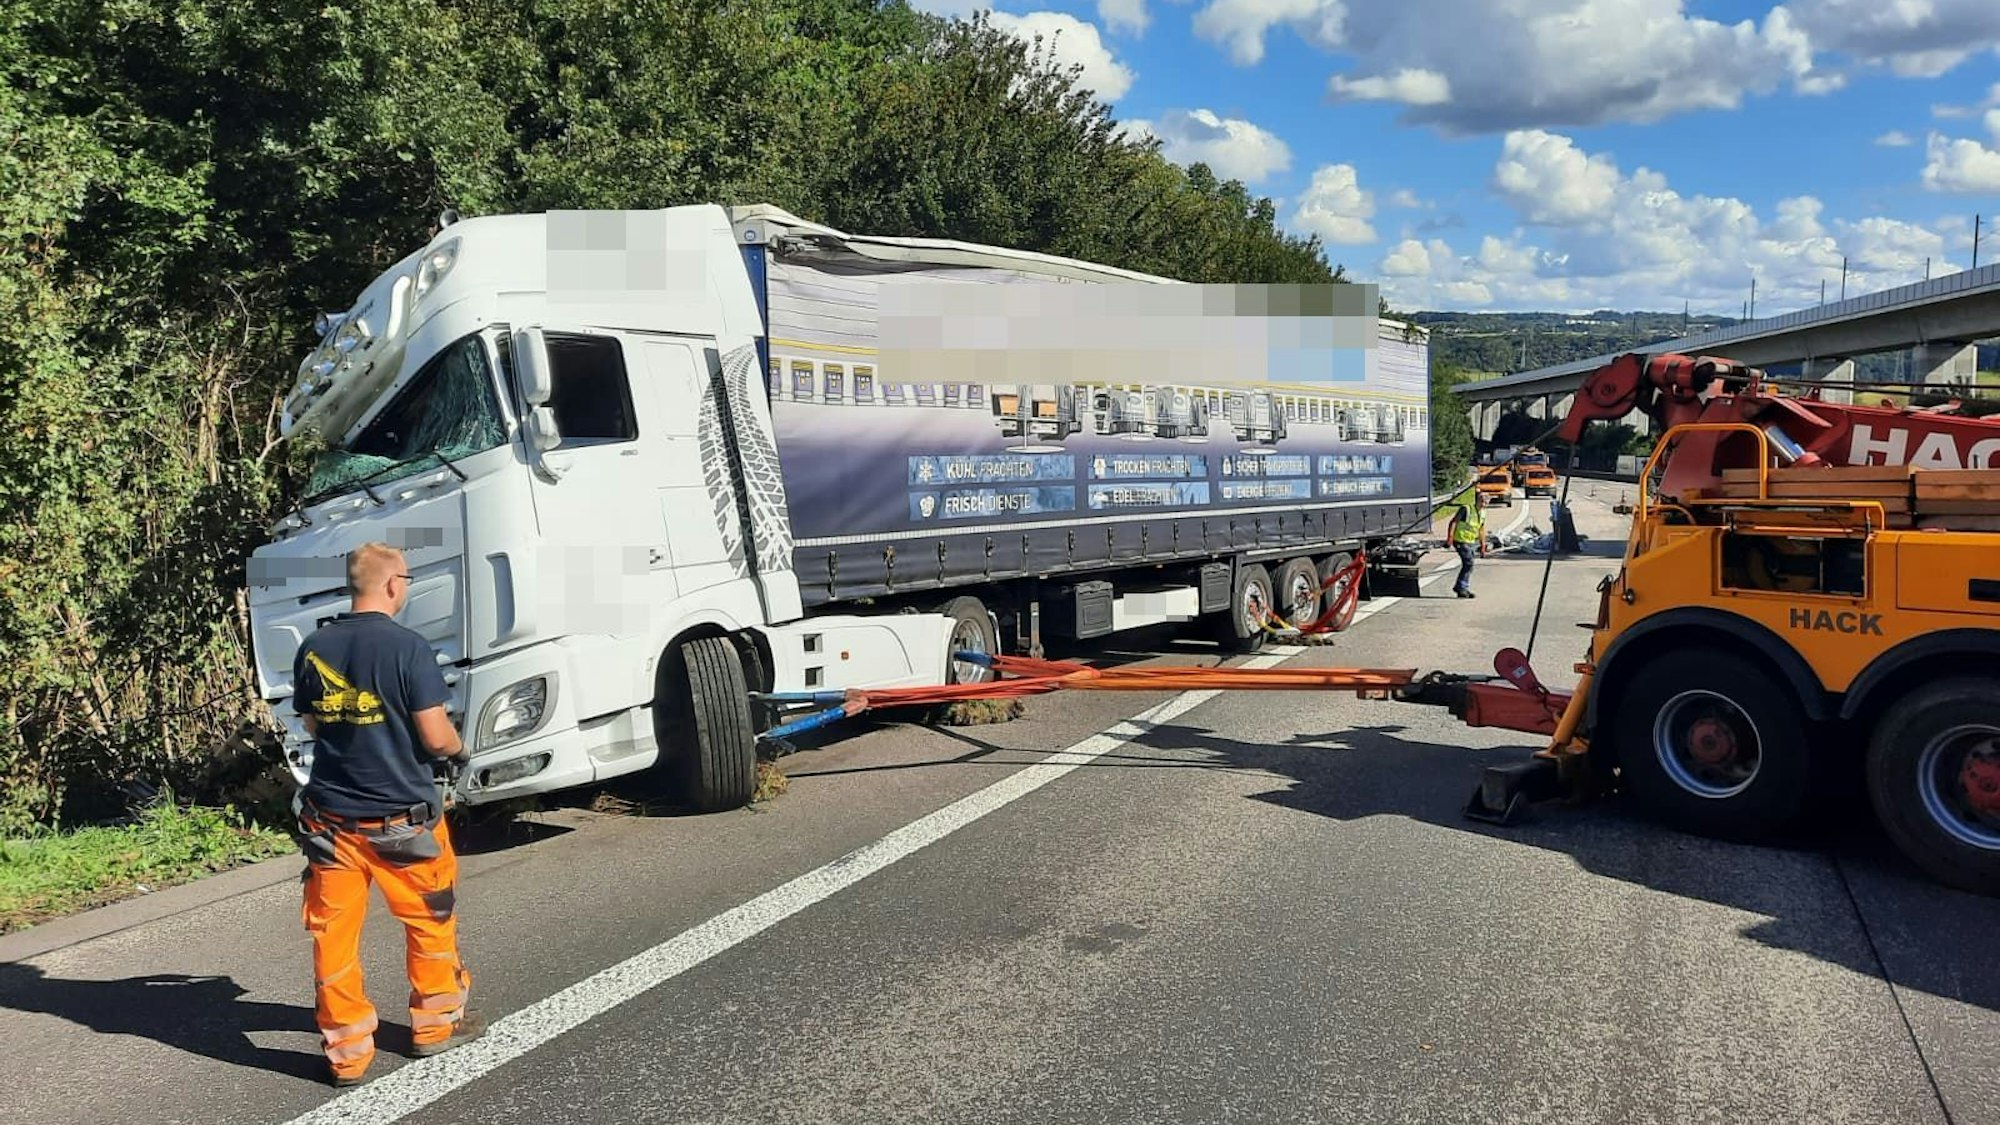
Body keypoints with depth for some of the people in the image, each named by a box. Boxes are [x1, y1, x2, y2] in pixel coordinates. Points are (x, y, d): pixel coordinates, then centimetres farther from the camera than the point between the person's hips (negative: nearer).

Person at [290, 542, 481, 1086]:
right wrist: (459, 748, 5)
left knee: (333, 933, 11)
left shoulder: (313, 648, 1)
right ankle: (435, 1023, 30)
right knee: (431, 920, 17)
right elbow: (435, 736, -17)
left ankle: (346, 1050, 18)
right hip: (401, 816, -4)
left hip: (331, 815, 4)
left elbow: (313, 725, 14)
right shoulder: (406, 646, -16)